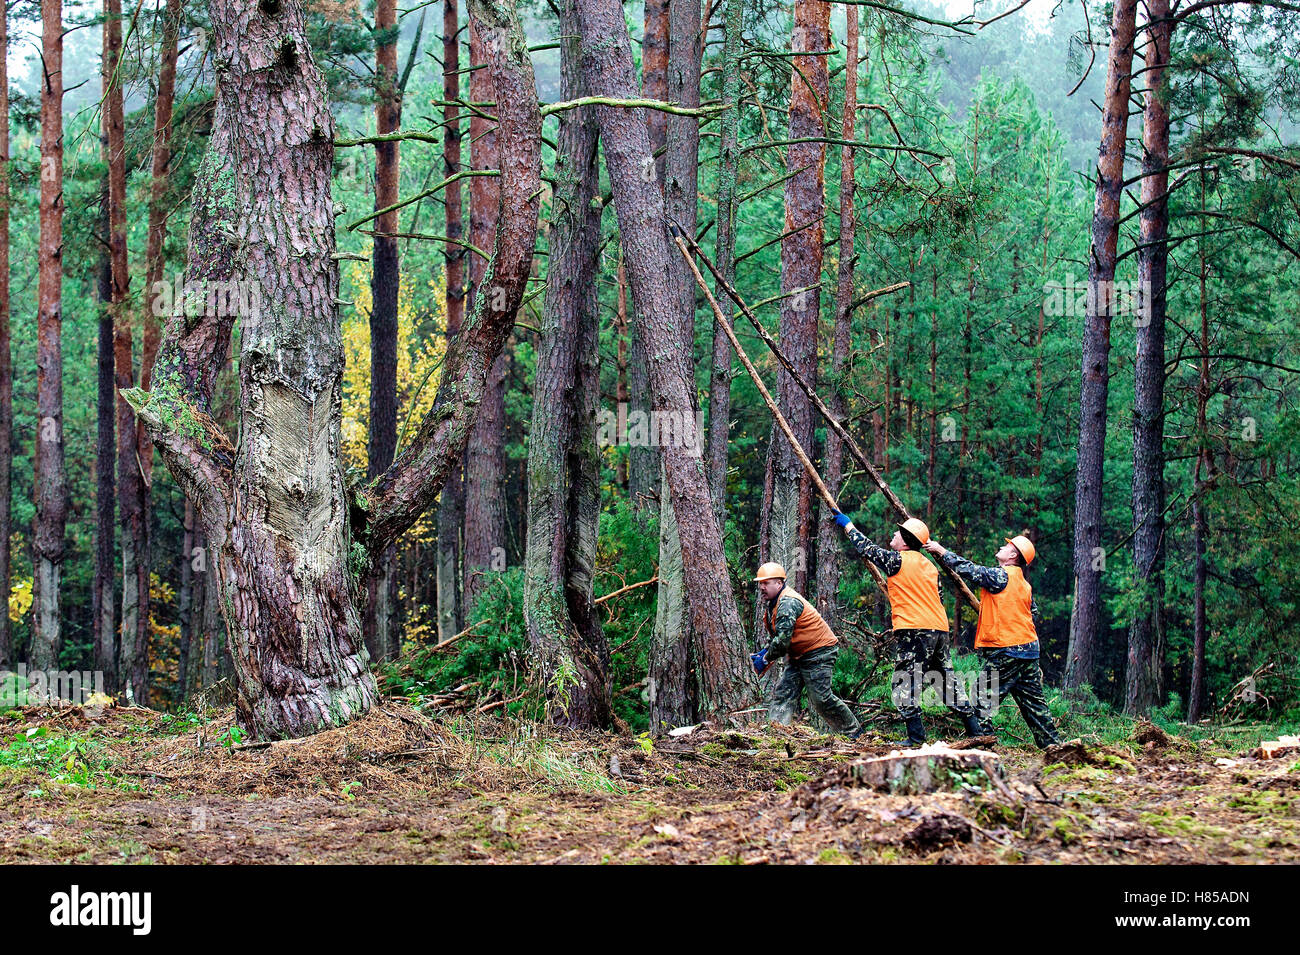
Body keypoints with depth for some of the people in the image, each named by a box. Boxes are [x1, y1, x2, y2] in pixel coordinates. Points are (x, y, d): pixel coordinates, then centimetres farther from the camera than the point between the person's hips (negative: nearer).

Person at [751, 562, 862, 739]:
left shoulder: (788, 603, -23)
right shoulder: (773, 604, 11)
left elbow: (782, 640, -29)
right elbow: (775, 635, 21)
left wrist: (765, 659, -17)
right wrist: (765, 651, 3)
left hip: (819, 652, -10)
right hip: (799, 656, 10)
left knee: (820, 698, -10)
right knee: (784, 692, -1)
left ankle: (854, 732, 5)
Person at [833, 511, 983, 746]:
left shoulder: (898, 560, -5)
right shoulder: (930, 566, 17)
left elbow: (866, 547, 6)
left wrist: (847, 524, 21)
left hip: (915, 630, -8)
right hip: (940, 629, 8)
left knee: (905, 683, -5)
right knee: (948, 680, 14)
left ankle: (916, 736, -13)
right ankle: (973, 729, 14)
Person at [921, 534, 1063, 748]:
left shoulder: (1001, 575, -11)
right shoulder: (1025, 585, 14)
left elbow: (969, 570, -10)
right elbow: (1033, 613, 19)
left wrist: (942, 551, -1)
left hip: (1005, 651, -8)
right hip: (1028, 649, 9)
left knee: (984, 699, -5)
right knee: (1033, 700, 13)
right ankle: (1051, 744, 14)